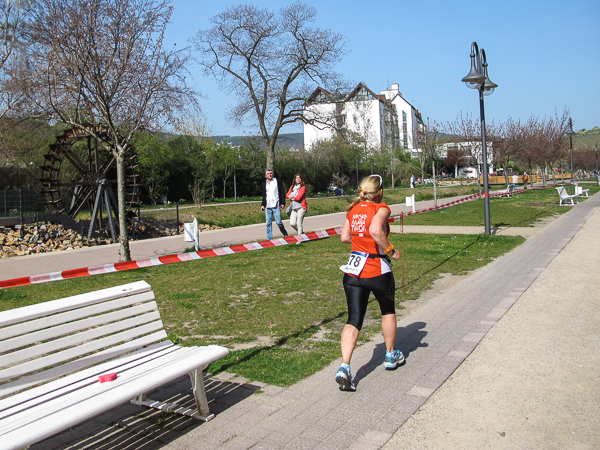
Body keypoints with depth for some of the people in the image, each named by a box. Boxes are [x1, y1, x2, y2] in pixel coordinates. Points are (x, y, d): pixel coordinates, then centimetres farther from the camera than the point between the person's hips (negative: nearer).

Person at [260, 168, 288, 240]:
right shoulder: (264, 184, 16)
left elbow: (283, 193, 2)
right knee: (268, 223, 4)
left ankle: (285, 235, 12)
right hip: (267, 207, 5)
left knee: (278, 222, -8)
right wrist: (262, 205, 13)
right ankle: (269, 238, 10)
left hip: (276, 206, -5)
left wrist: (283, 203, -6)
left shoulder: (278, 182, 3)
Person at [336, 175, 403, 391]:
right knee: (388, 310, 22)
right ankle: (391, 355, 39)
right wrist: (391, 250, -15)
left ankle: (344, 367, -13)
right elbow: (376, 230, -28)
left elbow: (345, 237, 10)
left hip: (353, 270, 4)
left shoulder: (353, 210, 8)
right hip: (377, 270, -4)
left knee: (354, 319, 2)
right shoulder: (381, 208, -9)